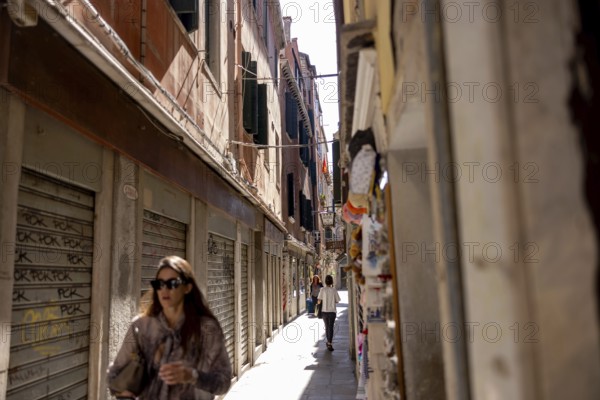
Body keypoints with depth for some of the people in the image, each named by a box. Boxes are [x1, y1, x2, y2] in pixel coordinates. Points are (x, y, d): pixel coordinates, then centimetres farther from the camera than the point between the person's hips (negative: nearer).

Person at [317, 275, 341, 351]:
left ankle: (328, 342, 30)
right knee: (331, 327, 3)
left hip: (324, 311, 1)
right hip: (332, 311, -1)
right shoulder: (334, 290, -6)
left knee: (327, 327, 18)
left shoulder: (322, 289, -8)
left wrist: (319, 303, 11)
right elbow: (337, 301, 0)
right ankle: (330, 343, -6)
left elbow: (319, 301, -10)